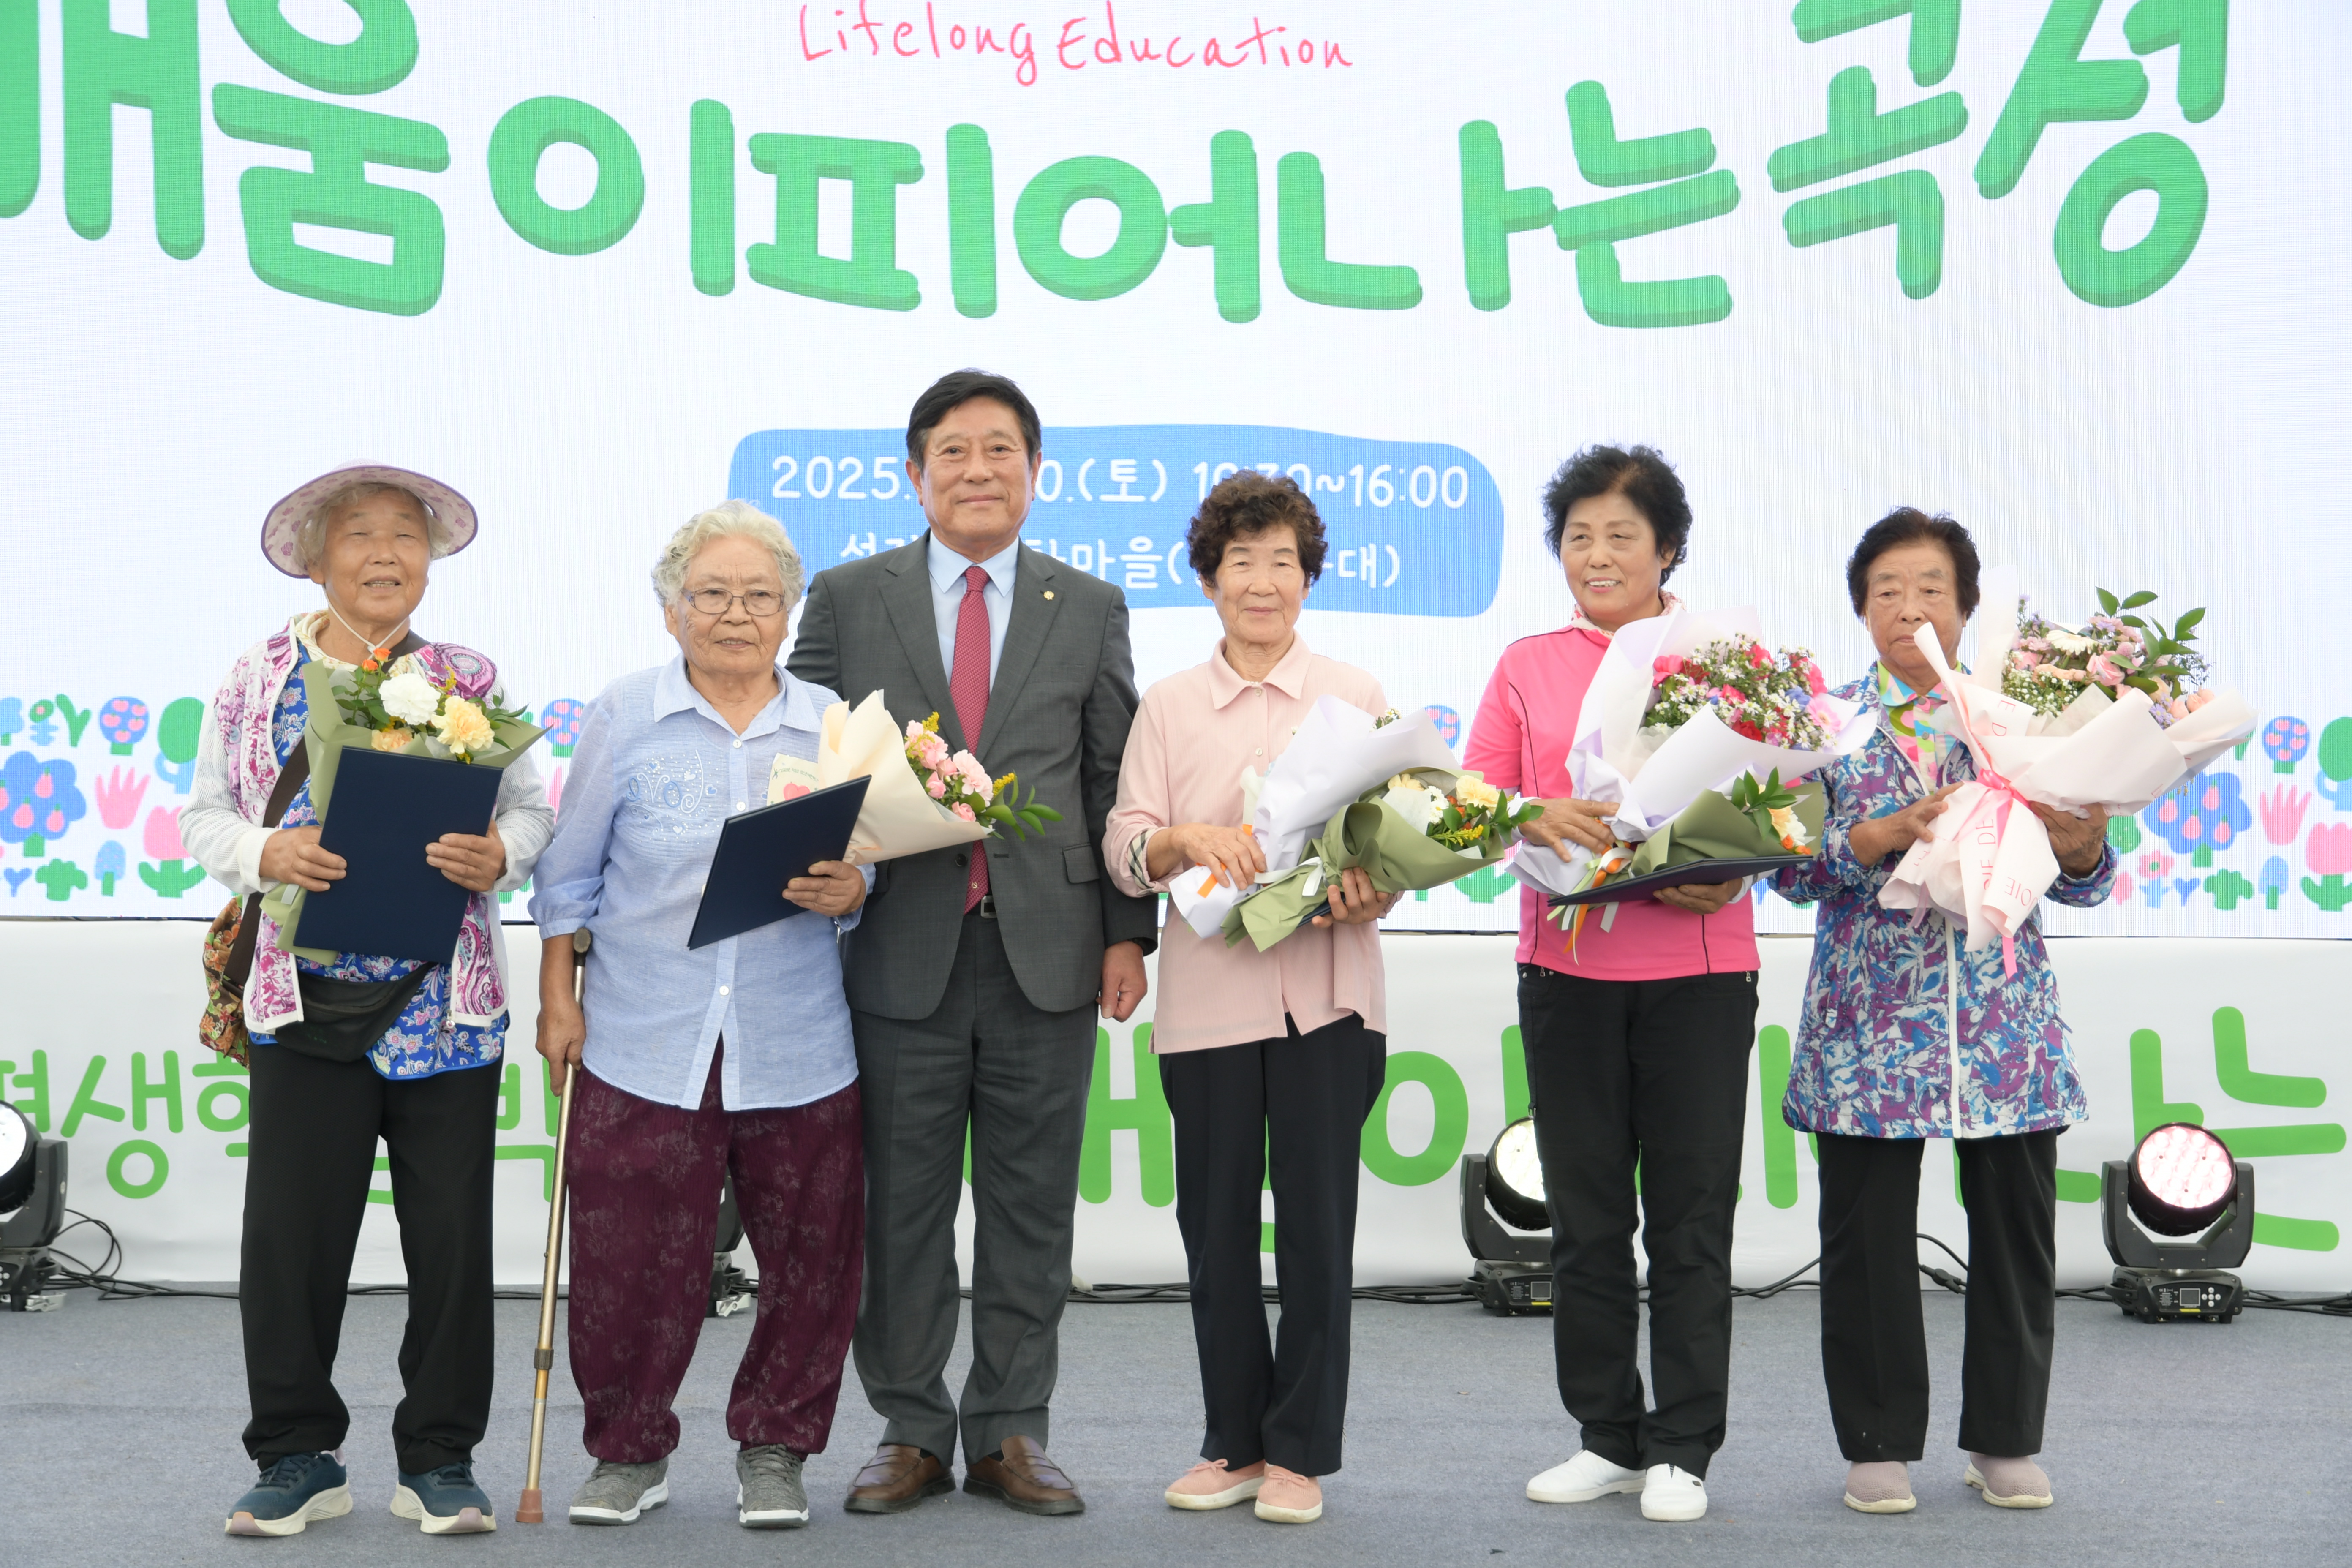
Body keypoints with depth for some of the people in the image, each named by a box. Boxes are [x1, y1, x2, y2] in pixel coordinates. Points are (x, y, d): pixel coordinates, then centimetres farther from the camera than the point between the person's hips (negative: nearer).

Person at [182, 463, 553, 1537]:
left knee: (452, 1236, 5)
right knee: (288, 1235, 1)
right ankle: (299, 1457, 17)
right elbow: (205, 817, 7)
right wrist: (268, 854, -13)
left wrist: (497, 855, -15)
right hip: (307, 1001, 0)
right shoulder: (257, 679, 7)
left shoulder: (472, 682, 8)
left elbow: (532, 809, 6)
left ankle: (440, 1459, 18)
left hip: (447, 1004, 1)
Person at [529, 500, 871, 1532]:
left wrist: (849, 892, -11)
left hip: (797, 1050, 2)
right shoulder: (625, 718, 2)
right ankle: (629, 1452, 22)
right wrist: (558, 999, 3)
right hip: (645, 1047, -1)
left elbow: (867, 874, 11)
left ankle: (774, 1450, 23)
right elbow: (570, 874, 7)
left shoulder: (831, 727, 7)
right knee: (628, 1260, 2)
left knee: (809, 1258, 4)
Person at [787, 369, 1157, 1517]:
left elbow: (1116, 783, 8)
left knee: (1031, 1206, 6)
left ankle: (1011, 1434, 16)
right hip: (902, 949, 0)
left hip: (1047, 950, 1)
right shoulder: (847, 599, 7)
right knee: (901, 1206, 5)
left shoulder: (1091, 608, 10)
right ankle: (911, 1433, 18)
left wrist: (1128, 933, 3)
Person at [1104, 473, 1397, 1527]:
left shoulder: (1355, 696, 7)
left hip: (1325, 992, -1)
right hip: (1208, 995, 1)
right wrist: (1186, 840, -16)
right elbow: (1123, 852, 5)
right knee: (1215, 1222, 6)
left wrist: (1373, 888, -15)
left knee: (1316, 1222, 1)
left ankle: (1300, 1452, 12)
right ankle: (1235, 1443, 20)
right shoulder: (1168, 707, 9)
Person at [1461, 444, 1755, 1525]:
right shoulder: (1526, 667, 9)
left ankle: (1683, 1450, 12)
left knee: (1691, 1212, 2)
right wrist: (1538, 818, -17)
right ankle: (1610, 1437, 21)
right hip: (1568, 962, 2)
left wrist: (1729, 871, -15)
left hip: (1698, 963, -2)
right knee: (1585, 1212, 8)